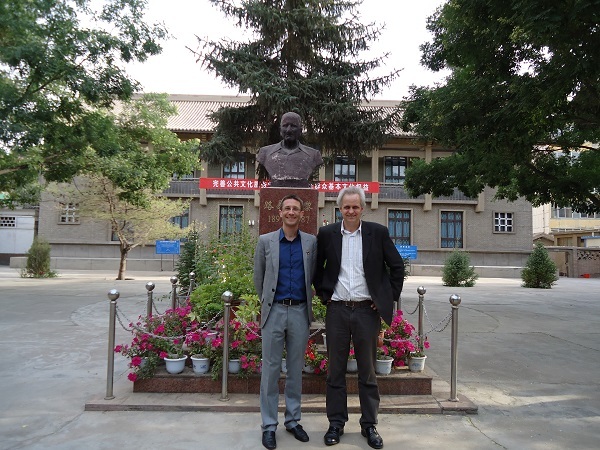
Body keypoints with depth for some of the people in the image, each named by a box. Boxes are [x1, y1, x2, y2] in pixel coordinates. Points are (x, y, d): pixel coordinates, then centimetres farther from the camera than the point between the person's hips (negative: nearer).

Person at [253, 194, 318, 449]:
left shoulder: (311, 242, 3)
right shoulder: (265, 241, 1)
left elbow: (313, 276, 12)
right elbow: (258, 278, 10)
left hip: (300, 312, 1)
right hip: (274, 311, -1)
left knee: (296, 369, 12)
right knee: (271, 368, 5)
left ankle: (293, 420, 26)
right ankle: (269, 424, 18)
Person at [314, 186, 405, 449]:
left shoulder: (378, 233, -1)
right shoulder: (326, 234, 1)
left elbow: (397, 267, 5)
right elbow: (316, 268, 13)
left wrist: (388, 298, 1)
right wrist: (323, 294, 5)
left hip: (367, 310, -1)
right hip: (337, 310, 1)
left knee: (368, 372, 10)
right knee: (336, 371, 10)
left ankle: (369, 425, 25)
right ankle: (336, 424, 24)